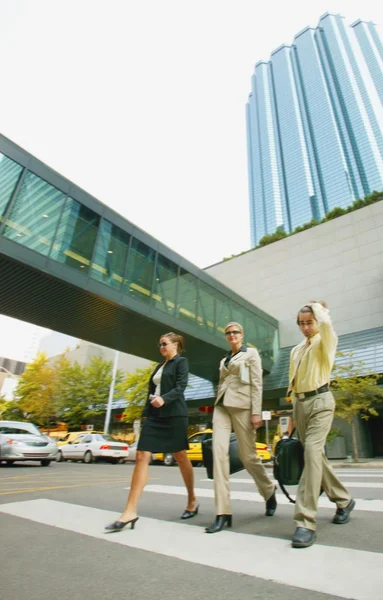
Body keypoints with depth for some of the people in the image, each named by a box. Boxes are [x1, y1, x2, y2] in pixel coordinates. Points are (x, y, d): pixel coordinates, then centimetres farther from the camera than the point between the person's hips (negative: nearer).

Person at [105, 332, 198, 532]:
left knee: (181, 457, 7)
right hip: (154, 415, 6)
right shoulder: (160, 365, 20)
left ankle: (192, 500, 27)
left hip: (174, 415, -6)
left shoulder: (181, 362, -1)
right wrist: (147, 412, 15)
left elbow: (180, 387, -14)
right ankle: (130, 511, -3)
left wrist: (164, 399, -30)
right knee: (142, 457, -5)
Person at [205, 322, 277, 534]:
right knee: (219, 452, -11)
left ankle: (269, 492, 32)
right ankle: (223, 512, -7)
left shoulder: (251, 353, 3)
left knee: (247, 456, 2)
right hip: (221, 406, 5)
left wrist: (256, 412, -14)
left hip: (241, 406, -5)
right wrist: (218, 404, 14)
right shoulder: (224, 360, 20)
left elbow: (256, 383, -5)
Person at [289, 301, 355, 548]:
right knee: (315, 455, 12)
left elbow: (326, 322, -25)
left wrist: (318, 306, -5)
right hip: (300, 403, 7)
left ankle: (306, 522, -20)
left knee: (312, 452, -21)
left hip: (320, 401, -7)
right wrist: (294, 408, 15)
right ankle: (344, 500, 34)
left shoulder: (325, 341, -2)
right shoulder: (296, 350, 16)